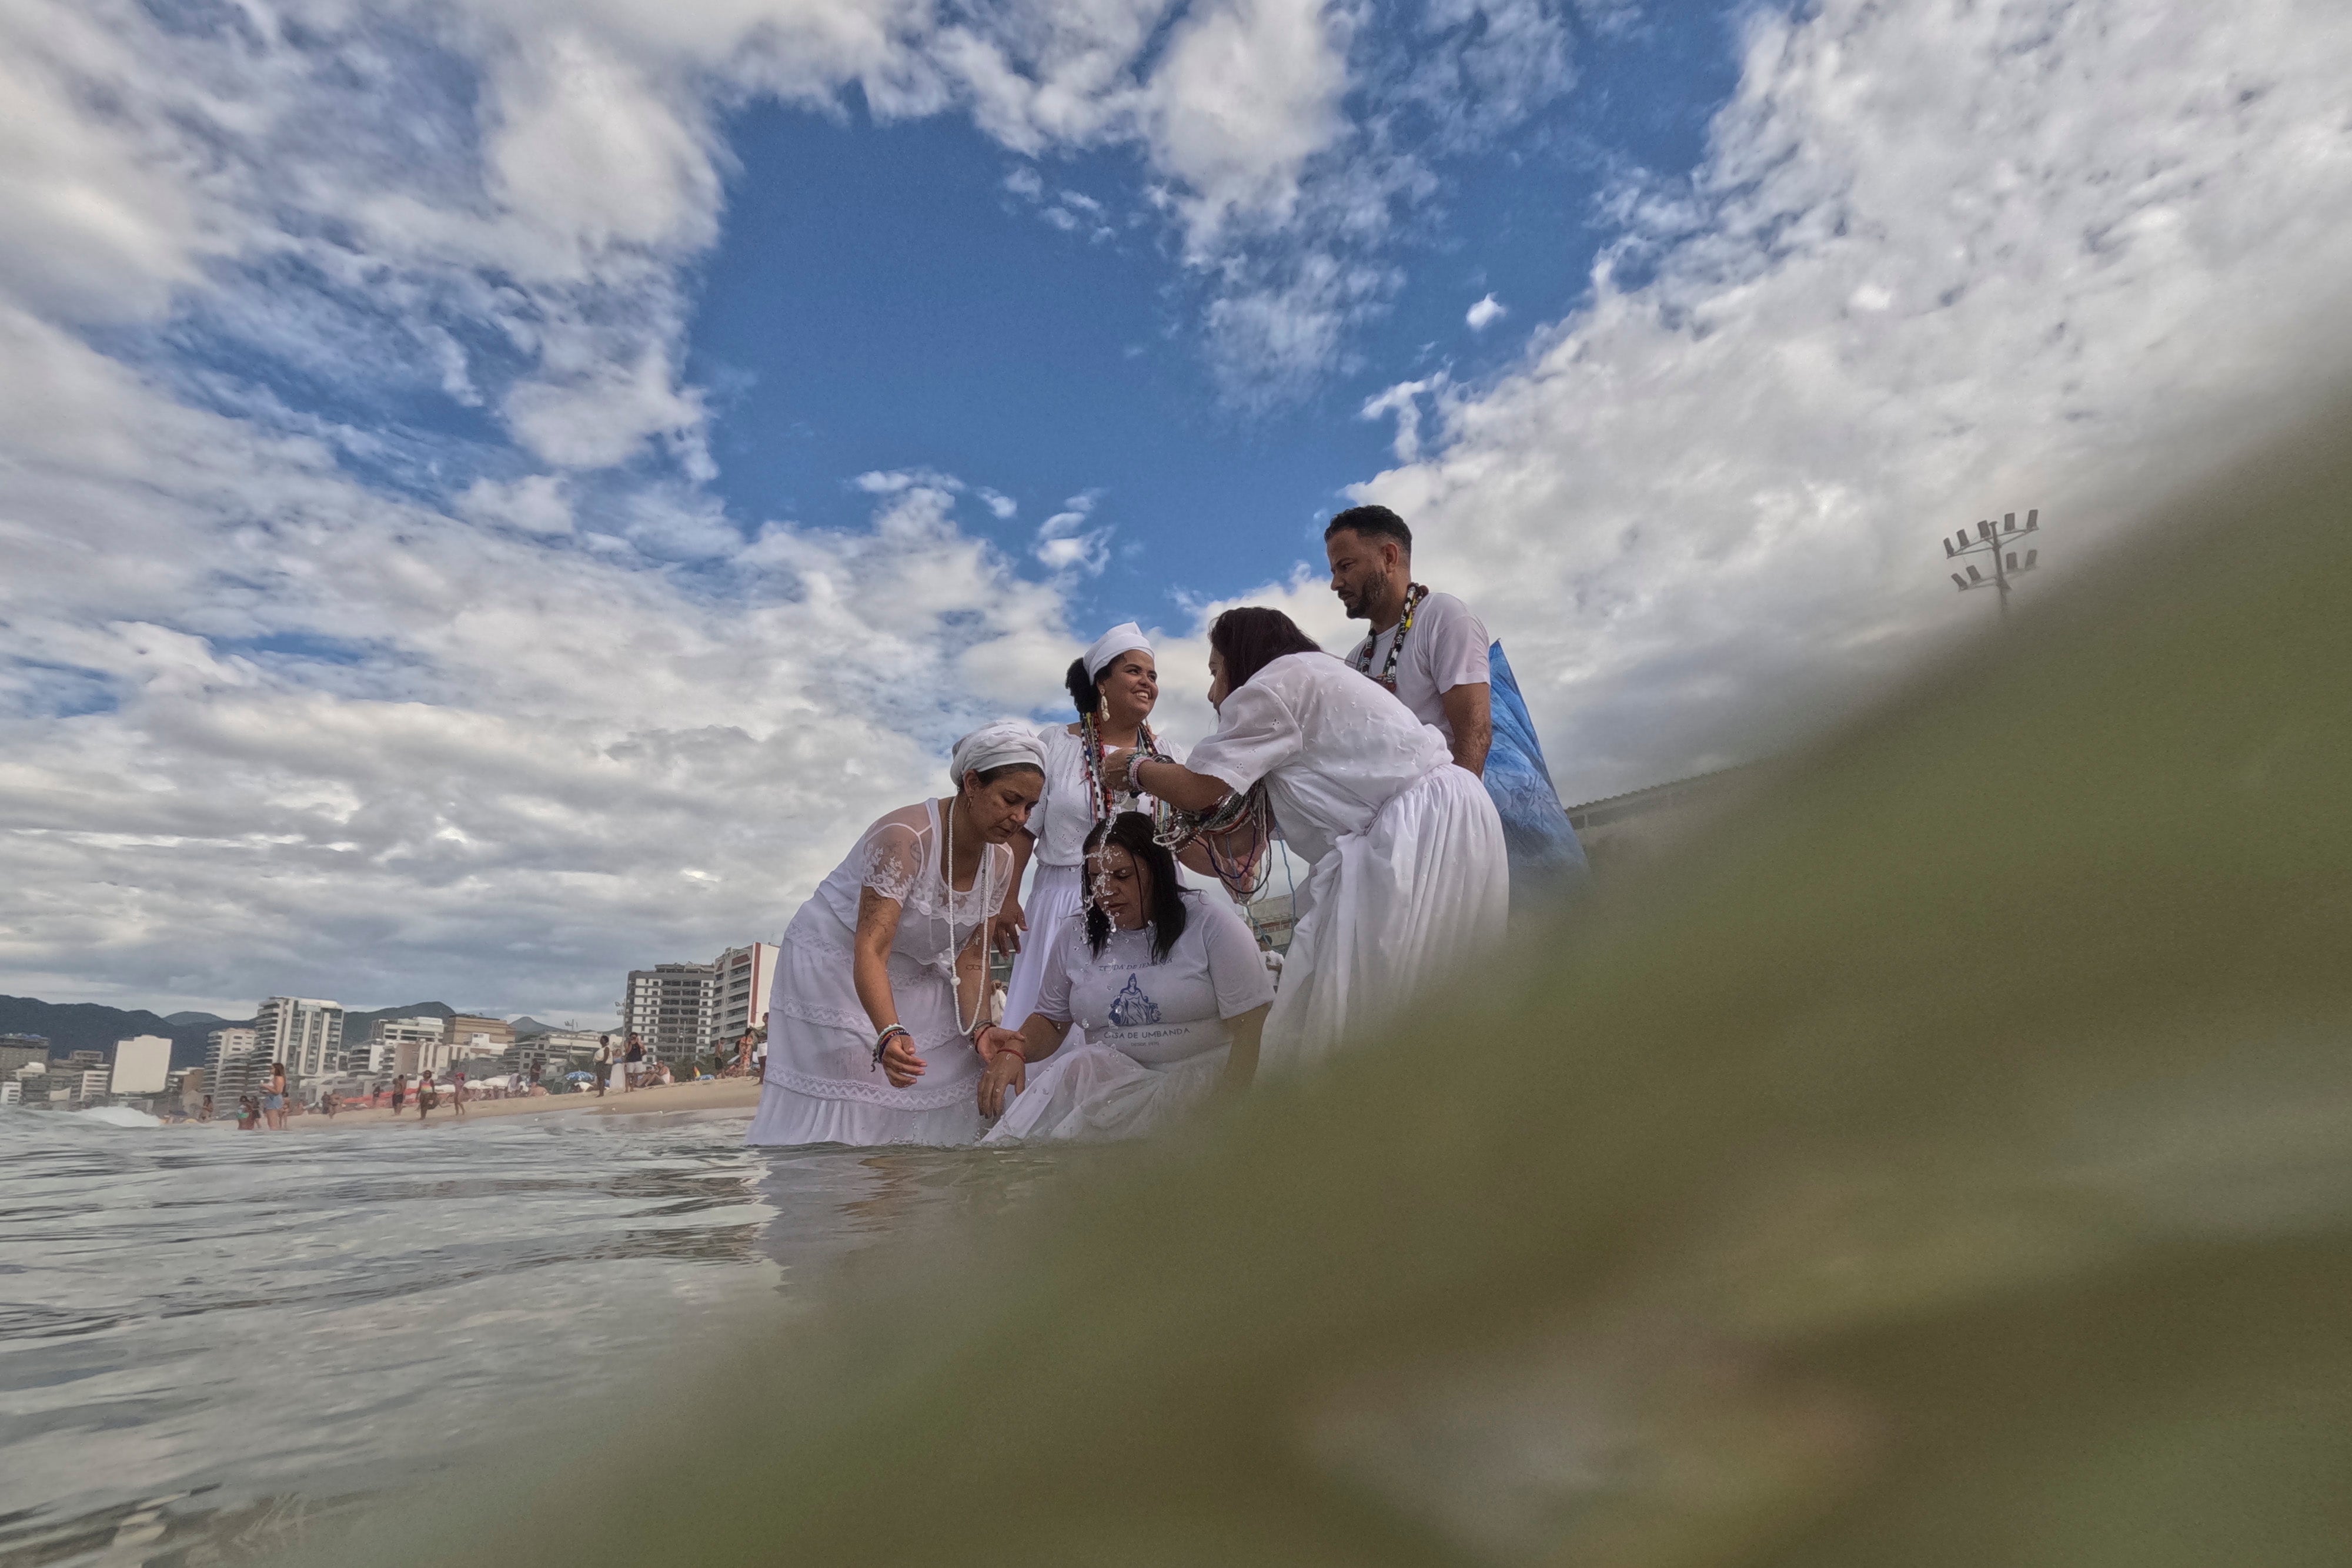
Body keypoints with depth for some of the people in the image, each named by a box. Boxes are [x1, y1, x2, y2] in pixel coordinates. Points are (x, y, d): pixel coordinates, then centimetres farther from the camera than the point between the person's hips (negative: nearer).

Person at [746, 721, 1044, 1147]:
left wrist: (981, 1034, -18)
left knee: (944, 1098, -2)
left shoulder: (1001, 861, -9)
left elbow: (970, 959, -5)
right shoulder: (906, 837, -31)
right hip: (835, 966, -6)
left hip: (914, 979, 7)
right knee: (839, 1114, -14)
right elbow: (870, 950, -39)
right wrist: (889, 1034, -52)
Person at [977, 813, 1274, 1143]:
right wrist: (1015, 1050, -10)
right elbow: (1050, 1021, 14)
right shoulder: (1074, 935, 8)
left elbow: (1252, 1025, -9)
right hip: (1114, 1075, 4)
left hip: (1199, 1075, -4)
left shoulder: (1211, 922, -6)